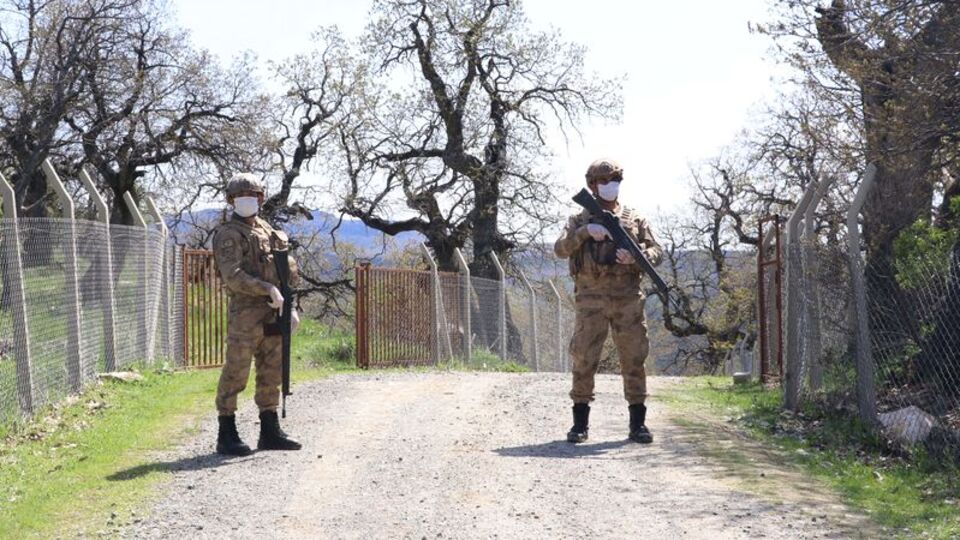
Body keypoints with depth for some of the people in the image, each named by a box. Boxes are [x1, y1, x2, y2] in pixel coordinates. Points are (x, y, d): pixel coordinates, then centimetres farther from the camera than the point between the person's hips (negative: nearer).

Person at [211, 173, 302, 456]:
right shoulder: (228, 234, -6)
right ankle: (227, 435, 0)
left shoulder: (267, 231, 18)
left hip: (273, 314, 8)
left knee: (271, 374, 11)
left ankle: (270, 432, 18)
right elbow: (233, 276, -18)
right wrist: (269, 289, -22)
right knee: (235, 374, -4)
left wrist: (290, 307, 15)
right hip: (245, 313, -7)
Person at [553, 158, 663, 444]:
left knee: (634, 359, 1)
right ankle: (580, 423, 8)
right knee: (583, 359, -2)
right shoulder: (580, 221, 10)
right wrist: (584, 233, -21)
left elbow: (657, 252, 8)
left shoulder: (634, 219, 13)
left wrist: (636, 256, -13)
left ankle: (638, 423, 7)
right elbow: (560, 249, -5)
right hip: (591, 299, -1)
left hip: (628, 299, 1)